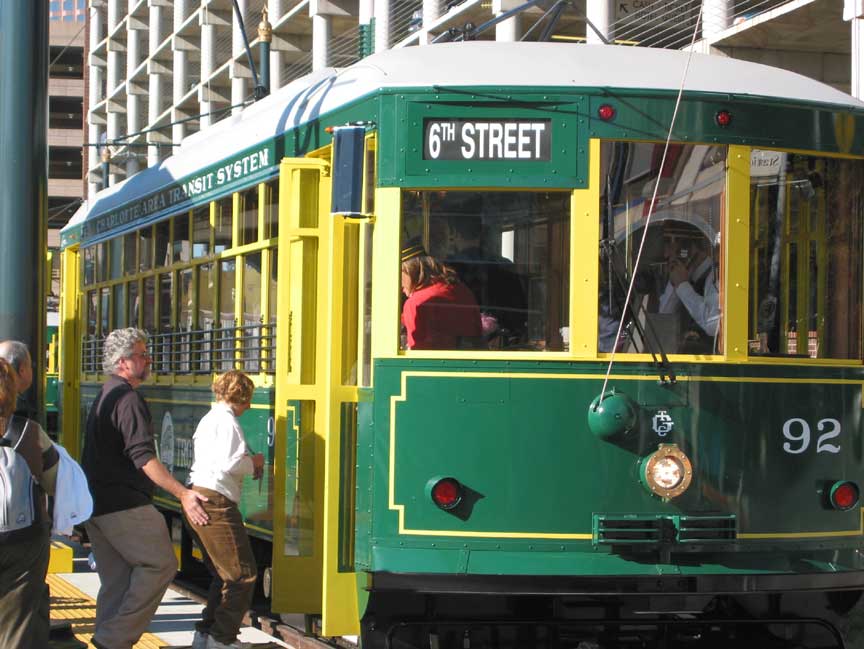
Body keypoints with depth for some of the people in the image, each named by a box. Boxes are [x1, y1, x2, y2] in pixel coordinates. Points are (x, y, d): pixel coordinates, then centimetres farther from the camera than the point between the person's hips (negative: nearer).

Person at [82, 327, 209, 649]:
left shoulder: (103, 397, 19)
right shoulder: (129, 399, -13)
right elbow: (144, 457, -22)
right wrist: (182, 493, -27)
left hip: (96, 505, 10)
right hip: (125, 506, -10)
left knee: (116, 579, 12)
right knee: (160, 564, -5)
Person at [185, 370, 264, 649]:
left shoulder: (208, 420, 18)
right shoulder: (227, 420, -11)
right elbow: (229, 464, -20)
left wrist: (248, 463, 16)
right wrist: (254, 462, -2)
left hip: (196, 496, 10)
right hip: (215, 501, -10)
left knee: (224, 574, 20)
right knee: (243, 574, -1)